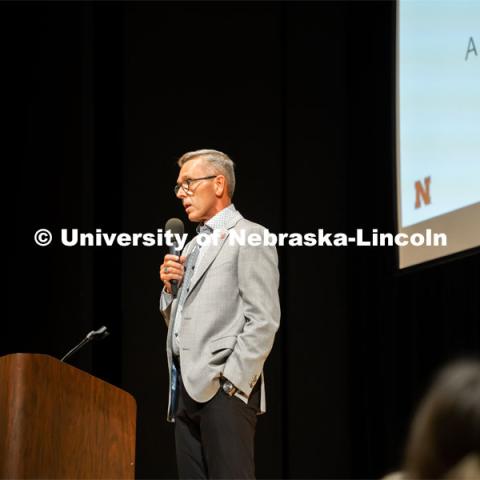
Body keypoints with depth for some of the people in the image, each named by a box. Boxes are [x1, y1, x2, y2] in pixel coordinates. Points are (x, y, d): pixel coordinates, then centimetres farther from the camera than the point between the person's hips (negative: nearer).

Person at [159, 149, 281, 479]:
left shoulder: (250, 236, -1)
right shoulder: (192, 246, 24)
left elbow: (264, 320, -10)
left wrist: (233, 381, -17)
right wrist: (170, 287, 8)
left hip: (223, 389, -8)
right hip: (186, 389, 8)